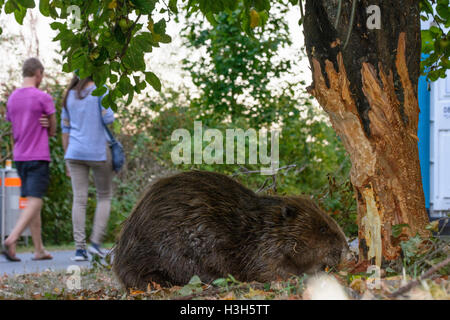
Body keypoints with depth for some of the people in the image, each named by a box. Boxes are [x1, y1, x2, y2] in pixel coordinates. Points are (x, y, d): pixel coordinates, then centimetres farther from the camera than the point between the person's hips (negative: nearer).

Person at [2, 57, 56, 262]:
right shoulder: (43, 98, -9)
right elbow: (52, 131, -1)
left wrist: (39, 125, 6)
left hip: (19, 157, 7)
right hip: (39, 157, -7)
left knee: (33, 201, 12)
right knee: (35, 202, -8)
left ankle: (39, 250, 13)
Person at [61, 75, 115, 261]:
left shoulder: (70, 96, 11)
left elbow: (65, 129, 11)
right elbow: (108, 118, -14)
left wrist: (68, 158, 15)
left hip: (75, 153, 4)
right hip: (99, 151, -4)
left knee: (79, 200, 1)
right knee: (104, 197, 10)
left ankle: (80, 248, -6)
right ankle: (96, 242, -2)